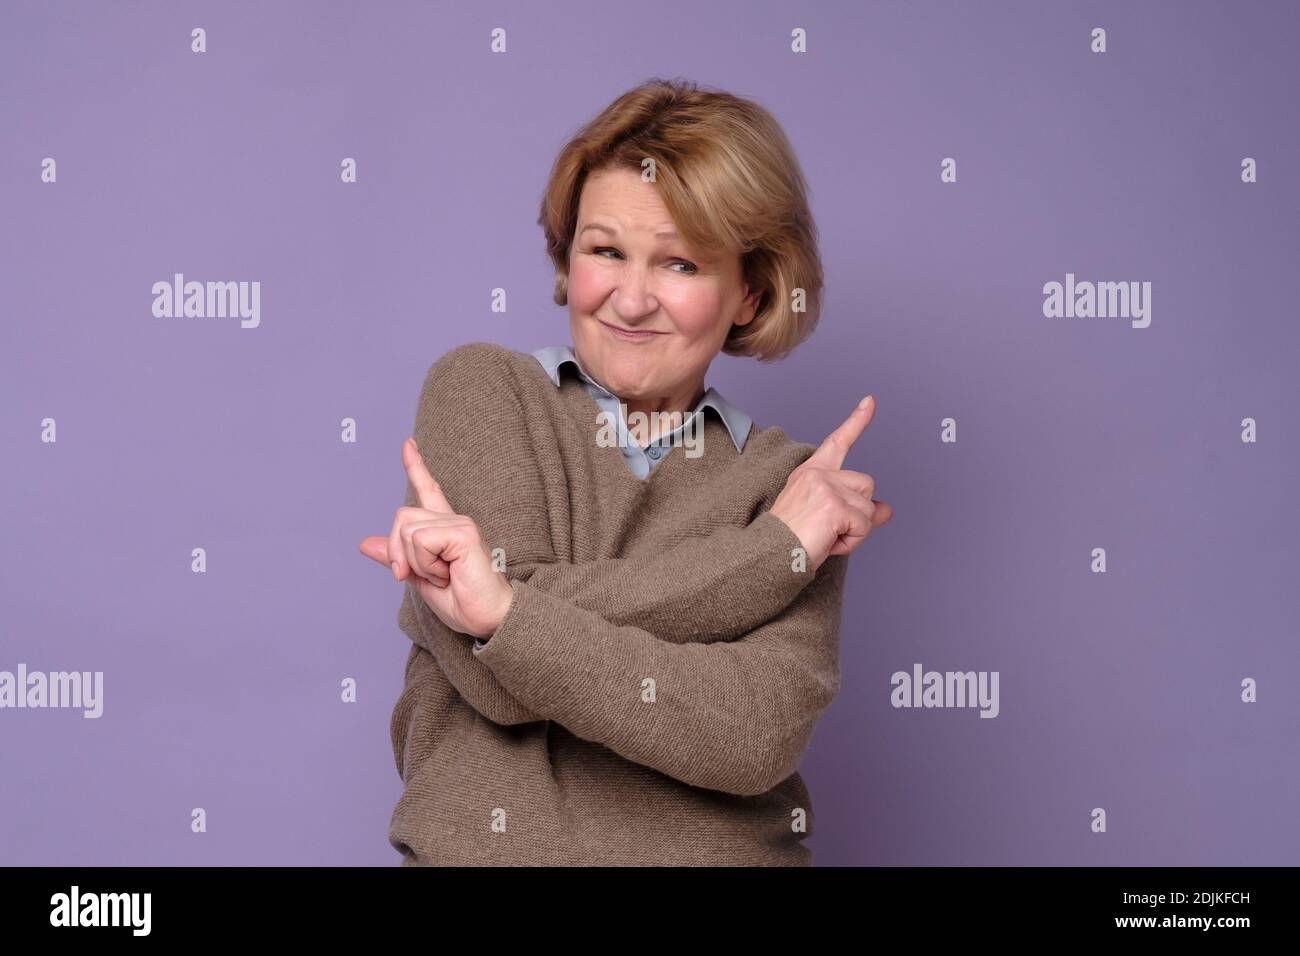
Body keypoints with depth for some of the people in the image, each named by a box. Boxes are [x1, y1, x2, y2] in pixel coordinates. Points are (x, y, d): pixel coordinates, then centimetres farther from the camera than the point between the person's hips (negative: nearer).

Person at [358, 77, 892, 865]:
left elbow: (760, 737, -12)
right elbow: (498, 679, -11)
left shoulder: (794, 486, 2)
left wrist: (502, 611, -17)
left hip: (716, 846, 0)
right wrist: (773, 546, -9)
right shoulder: (480, 388, 1)